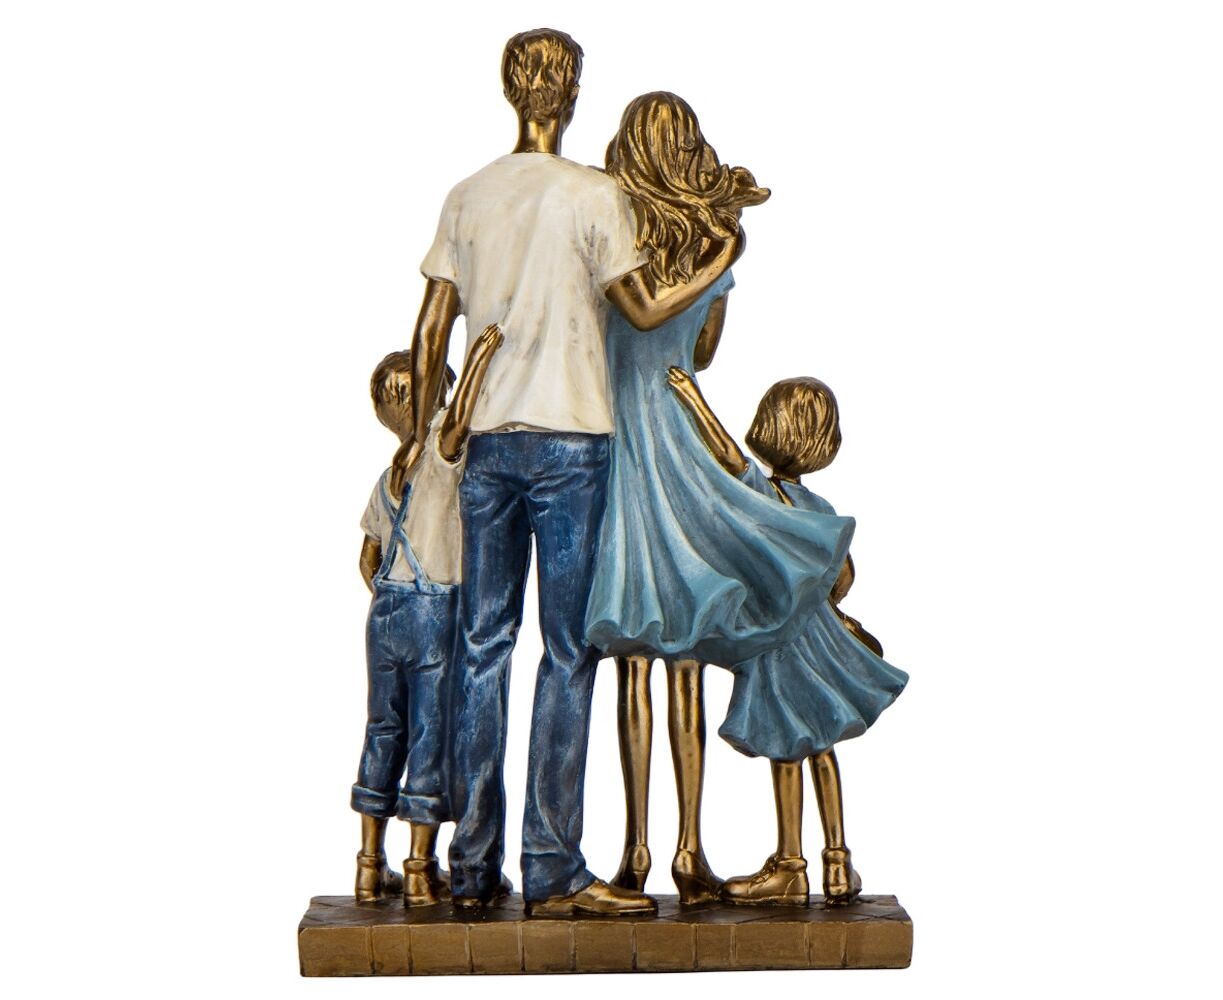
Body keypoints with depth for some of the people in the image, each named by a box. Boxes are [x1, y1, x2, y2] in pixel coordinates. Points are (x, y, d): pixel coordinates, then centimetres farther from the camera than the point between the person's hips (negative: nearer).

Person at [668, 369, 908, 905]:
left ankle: (789, 867, 10)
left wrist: (694, 399, -29)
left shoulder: (765, 492, -16)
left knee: (786, 751, 1)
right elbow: (844, 573, 11)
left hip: (777, 636, -7)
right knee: (819, 748, 14)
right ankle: (838, 862, 19)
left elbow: (731, 457, -34)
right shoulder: (821, 507, 5)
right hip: (817, 629, 7)